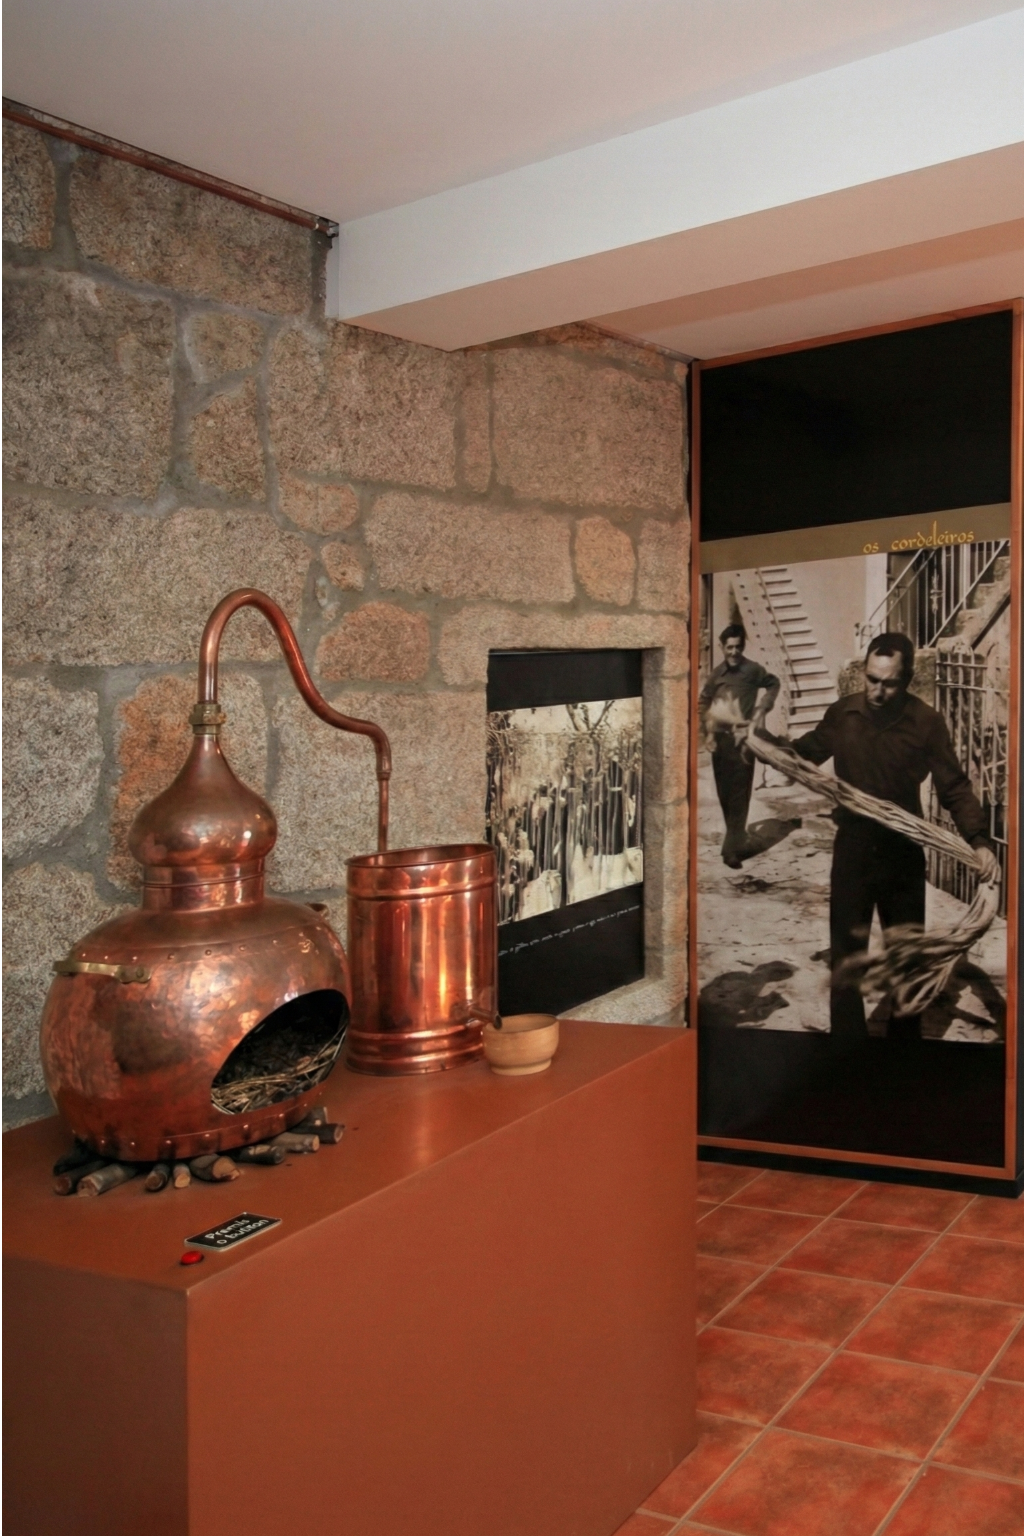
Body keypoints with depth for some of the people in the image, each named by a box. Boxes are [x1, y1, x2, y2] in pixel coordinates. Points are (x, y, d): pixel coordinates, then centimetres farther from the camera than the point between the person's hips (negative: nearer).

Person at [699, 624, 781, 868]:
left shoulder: (752, 670, -8)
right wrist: (707, 731, 7)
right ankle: (737, 842, 25)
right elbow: (703, 702, 17)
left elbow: (773, 684, 8)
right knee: (724, 795, 10)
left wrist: (761, 711, -2)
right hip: (720, 740, 5)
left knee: (739, 796, -6)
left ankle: (732, 848, -6)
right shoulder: (717, 673, 5)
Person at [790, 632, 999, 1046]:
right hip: (852, 851, 1)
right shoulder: (842, 714, -4)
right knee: (846, 957, 5)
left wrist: (977, 839, -21)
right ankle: (848, 1047, 17)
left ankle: (905, 1045, 31)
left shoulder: (926, 722, -10)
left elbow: (954, 787, -9)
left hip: (904, 854, -1)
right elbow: (806, 752, 14)